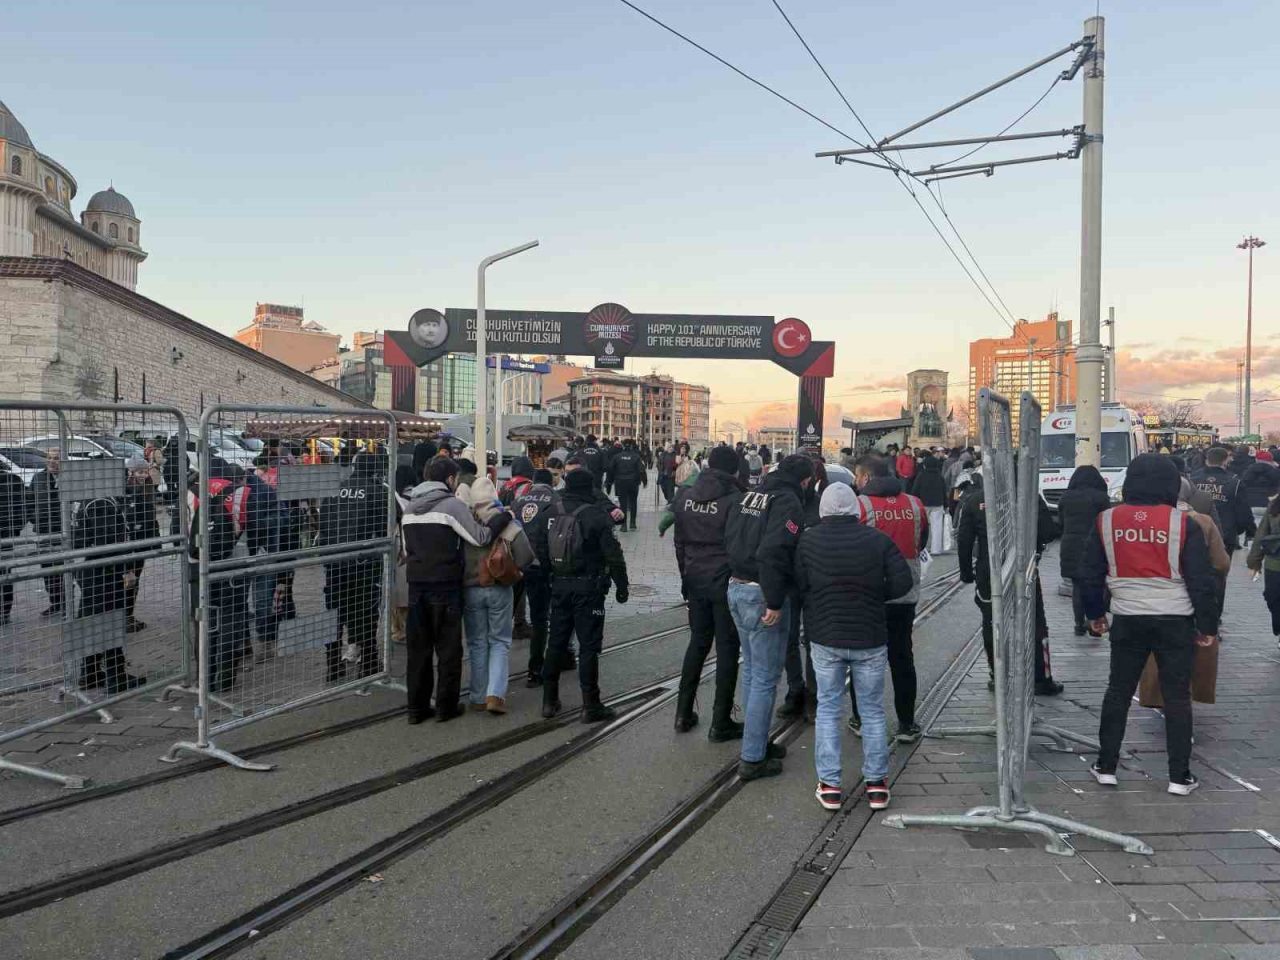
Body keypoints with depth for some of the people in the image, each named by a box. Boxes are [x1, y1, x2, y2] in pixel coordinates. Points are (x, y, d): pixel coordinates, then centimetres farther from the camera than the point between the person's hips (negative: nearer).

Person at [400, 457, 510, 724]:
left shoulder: (410, 506, 12)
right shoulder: (452, 505, -11)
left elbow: (406, 550, 17)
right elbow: (480, 537, -14)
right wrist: (504, 515, -2)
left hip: (416, 585, 6)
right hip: (445, 587, -6)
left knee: (418, 648, 11)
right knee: (449, 648, 5)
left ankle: (417, 707, 16)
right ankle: (446, 706, 10)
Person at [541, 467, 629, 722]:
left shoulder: (553, 514, 5)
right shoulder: (596, 515, -12)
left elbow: (544, 550, 12)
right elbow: (613, 554, -13)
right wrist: (621, 585, -5)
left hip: (559, 585, 6)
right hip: (588, 586, -6)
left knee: (556, 642, 14)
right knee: (589, 646, 0)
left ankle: (549, 700, 21)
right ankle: (591, 706, 3)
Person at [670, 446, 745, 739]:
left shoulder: (686, 496, 3)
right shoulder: (734, 499, -15)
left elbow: (680, 542, 10)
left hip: (695, 579, 5)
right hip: (726, 582, -5)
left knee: (698, 641, 18)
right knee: (727, 648, 4)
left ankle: (683, 714, 23)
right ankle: (720, 723, 10)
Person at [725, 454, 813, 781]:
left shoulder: (748, 496, 11)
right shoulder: (788, 503, -14)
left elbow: (730, 541, 14)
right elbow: (772, 554, -25)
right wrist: (774, 602, -21)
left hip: (736, 587, 9)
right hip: (762, 594, -9)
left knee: (751, 671, 19)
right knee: (765, 678, 0)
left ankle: (758, 741, 31)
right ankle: (752, 759, 6)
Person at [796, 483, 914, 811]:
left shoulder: (809, 540, -6)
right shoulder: (878, 539, -8)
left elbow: (799, 585, -2)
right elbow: (903, 582, -9)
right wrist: (874, 596, 7)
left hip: (825, 639, 0)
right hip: (870, 640, 0)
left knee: (827, 709, 12)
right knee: (873, 710, 13)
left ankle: (829, 784, 12)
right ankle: (876, 783, 19)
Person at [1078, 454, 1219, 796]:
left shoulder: (1106, 521, -2)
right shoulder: (1182, 524, -10)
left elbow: (1090, 573, 5)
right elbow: (1201, 580, -7)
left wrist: (1095, 613, 19)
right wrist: (1208, 625, 4)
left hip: (1127, 620, 2)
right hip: (1175, 621, -2)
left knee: (1118, 691, 13)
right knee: (1177, 697, 8)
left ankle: (1106, 766, 19)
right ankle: (1179, 776, 13)